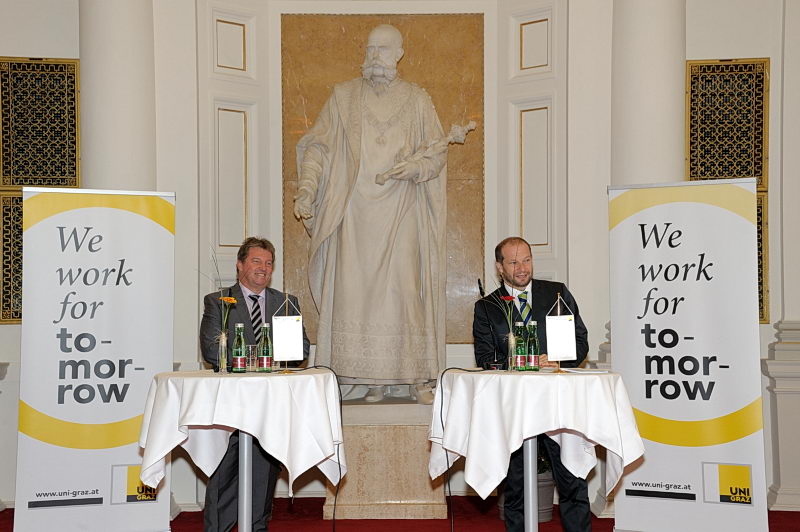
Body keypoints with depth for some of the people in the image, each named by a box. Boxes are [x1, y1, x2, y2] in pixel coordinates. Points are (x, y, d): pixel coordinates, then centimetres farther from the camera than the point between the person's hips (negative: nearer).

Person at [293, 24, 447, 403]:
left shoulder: (417, 101, 9)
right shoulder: (343, 97, 10)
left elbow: (437, 151, 6)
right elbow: (318, 146, 7)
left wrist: (410, 167, -14)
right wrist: (306, 187, -8)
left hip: (400, 212, -1)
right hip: (356, 211, 1)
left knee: (404, 287, -6)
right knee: (356, 289, -3)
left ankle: (418, 373, 1)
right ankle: (373, 376, 2)